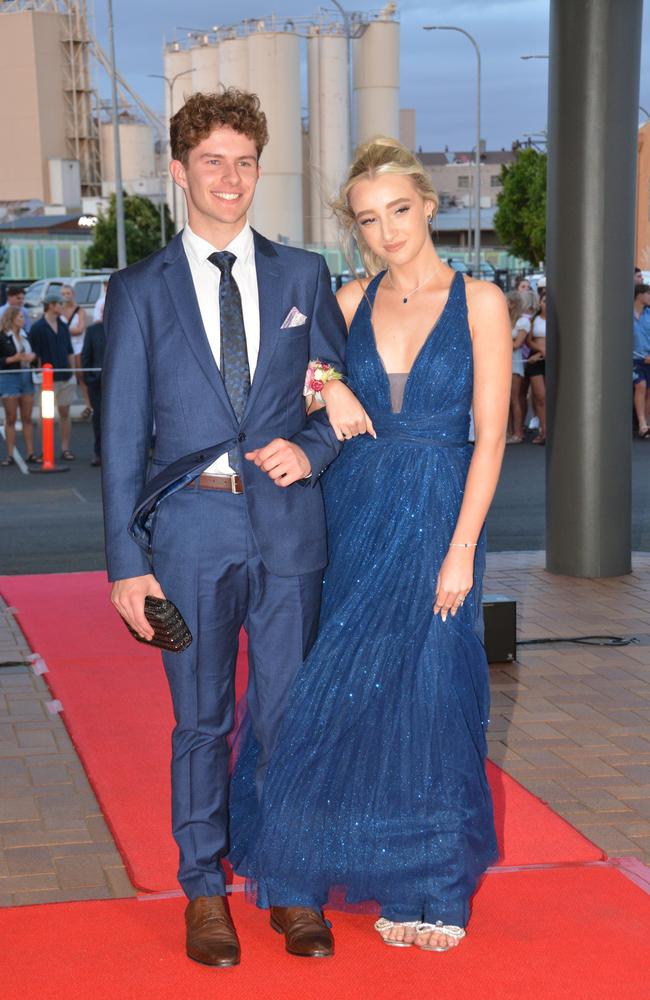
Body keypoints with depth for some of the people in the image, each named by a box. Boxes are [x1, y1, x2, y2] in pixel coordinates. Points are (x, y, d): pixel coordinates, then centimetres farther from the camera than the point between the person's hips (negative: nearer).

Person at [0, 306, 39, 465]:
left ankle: (30, 454, 8)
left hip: (26, 377, 5)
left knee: (27, 419, 6)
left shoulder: (25, 336, 12)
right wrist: (13, 359, -19)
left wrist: (31, 357, 1)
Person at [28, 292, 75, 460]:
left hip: (66, 377, 5)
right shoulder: (38, 328, -7)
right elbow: (35, 354, -7)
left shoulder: (63, 327, 11)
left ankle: (65, 448, 11)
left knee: (65, 413, 7)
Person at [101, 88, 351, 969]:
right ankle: (204, 889, 24)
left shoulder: (304, 276, 8)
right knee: (201, 722, 8)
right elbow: (121, 434, 0)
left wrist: (312, 448, -9)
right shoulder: (140, 290, 3)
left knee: (290, 715, 8)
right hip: (191, 530, -1)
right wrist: (127, 560, -5)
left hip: (289, 525, 1)